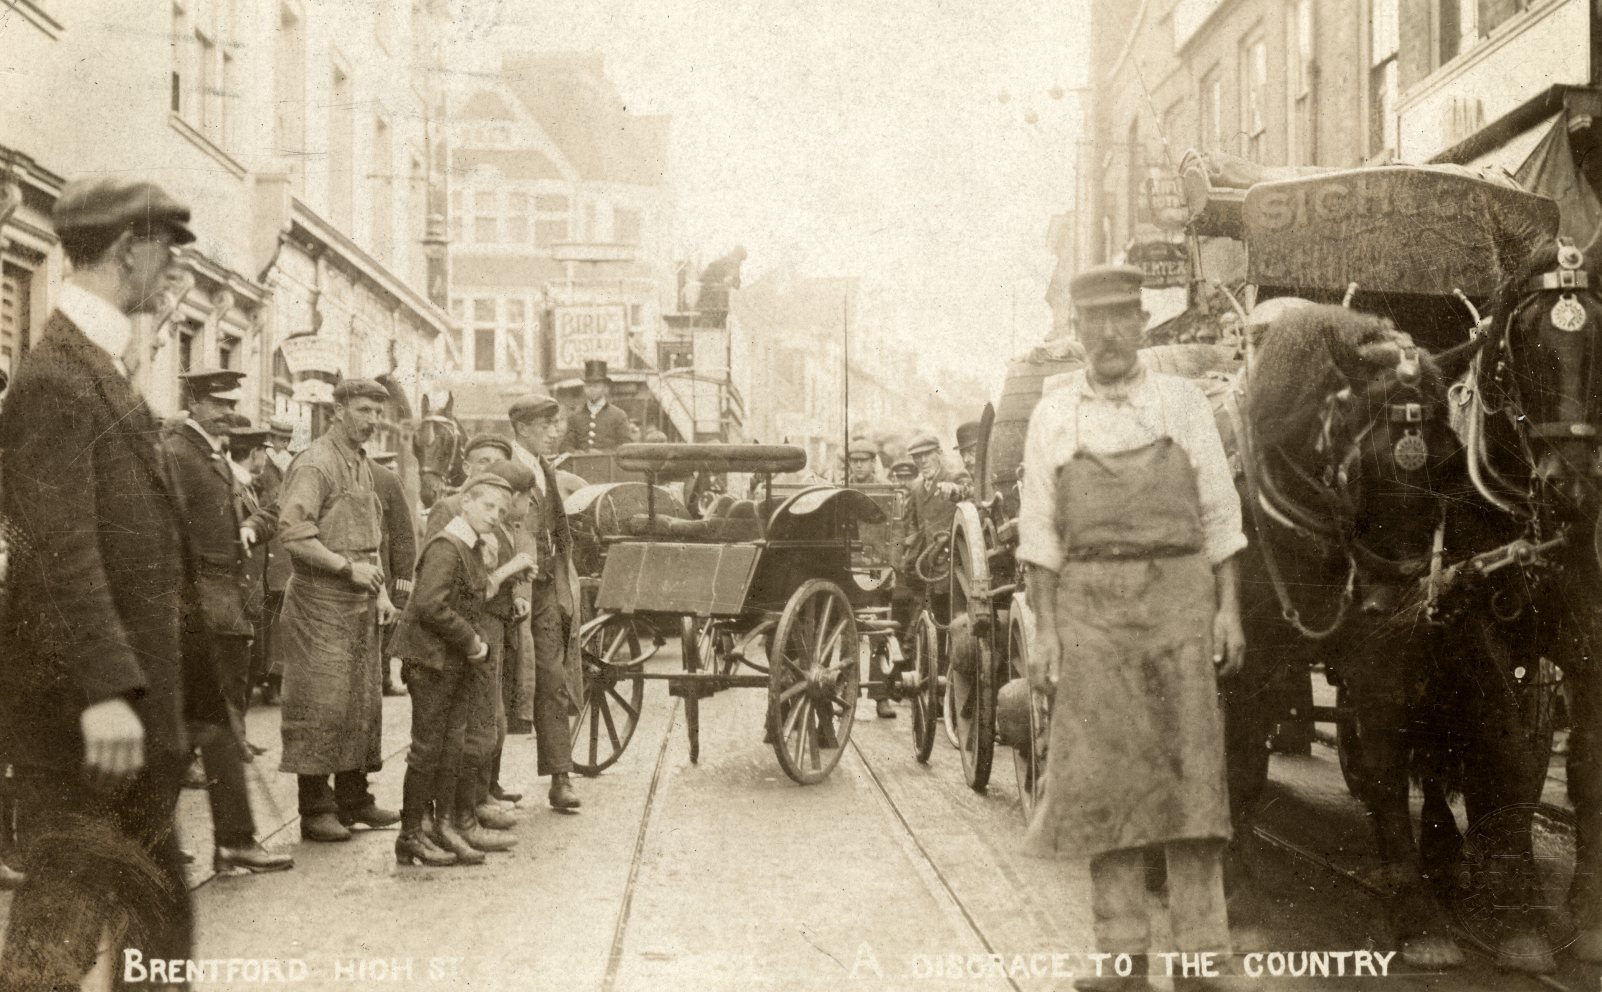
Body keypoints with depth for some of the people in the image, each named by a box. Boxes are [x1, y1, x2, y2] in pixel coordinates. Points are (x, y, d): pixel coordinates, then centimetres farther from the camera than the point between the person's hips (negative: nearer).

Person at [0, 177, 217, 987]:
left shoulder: (103, 371, 15)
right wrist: (105, 690, -31)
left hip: (135, 700, 10)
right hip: (80, 707, -10)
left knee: (158, 909, 17)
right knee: (69, 903, -4)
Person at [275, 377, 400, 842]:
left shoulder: (362, 465, 16)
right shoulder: (314, 464, -13)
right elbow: (293, 533, -22)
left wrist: (381, 591, 14)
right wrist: (348, 567, -19)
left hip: (360, 604, 9)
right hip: (321, 601, -9)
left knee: (362, 702, 13)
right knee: (320, 707, -5)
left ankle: (353, 798, 23)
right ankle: (315, 811, 1)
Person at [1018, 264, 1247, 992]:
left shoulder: (1182, 401, 8)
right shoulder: (1055, 415, 8)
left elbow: (1219, 513, 7)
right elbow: (1039, 530, 7)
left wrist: (1229, 608, 0)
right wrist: (1045, 629, 1)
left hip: (1179, 591, 0)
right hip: (1090, 603, 1)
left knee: (1191, 768, -2)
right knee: (1105, 775, 0)